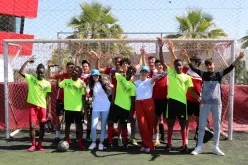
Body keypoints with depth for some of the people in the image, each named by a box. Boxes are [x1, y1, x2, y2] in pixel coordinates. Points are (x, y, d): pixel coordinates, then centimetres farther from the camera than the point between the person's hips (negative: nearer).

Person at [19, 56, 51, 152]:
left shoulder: (47, 84, -3)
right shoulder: (31, 79, 0)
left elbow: (48, 98, -2)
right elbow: (21, 72, -12)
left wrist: (49, 111, -5)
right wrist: (28, 61, -12)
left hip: (42, 107, 1)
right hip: (33, 106, 0)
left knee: (42, 126, 7)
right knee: (32, 126, -3)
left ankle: (40, 145, 19)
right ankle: (33, 145, 11)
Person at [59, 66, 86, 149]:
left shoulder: (82, 83, -1)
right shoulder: (66, 81, 3)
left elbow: (83, 97, 0)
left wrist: (83, 108, -6)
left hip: (78, 108, -1)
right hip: (68, 107, 1)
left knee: (79, 125, 6)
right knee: (67, 124, 10)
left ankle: (80, 143, 15)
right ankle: (67, 142, 21)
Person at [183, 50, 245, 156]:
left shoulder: (219, 74, 3)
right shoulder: (203, 74, 3)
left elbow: (229, 68, -7)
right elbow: (193, 68, -6)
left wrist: (238, 58, -21)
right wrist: (187, 57, -20)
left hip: (217, 103, 1)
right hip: (205, 103, 0)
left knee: (217, 125, 7)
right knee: (201, 125, 3)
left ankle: (216, 147, 18)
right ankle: (199, 147, 12)